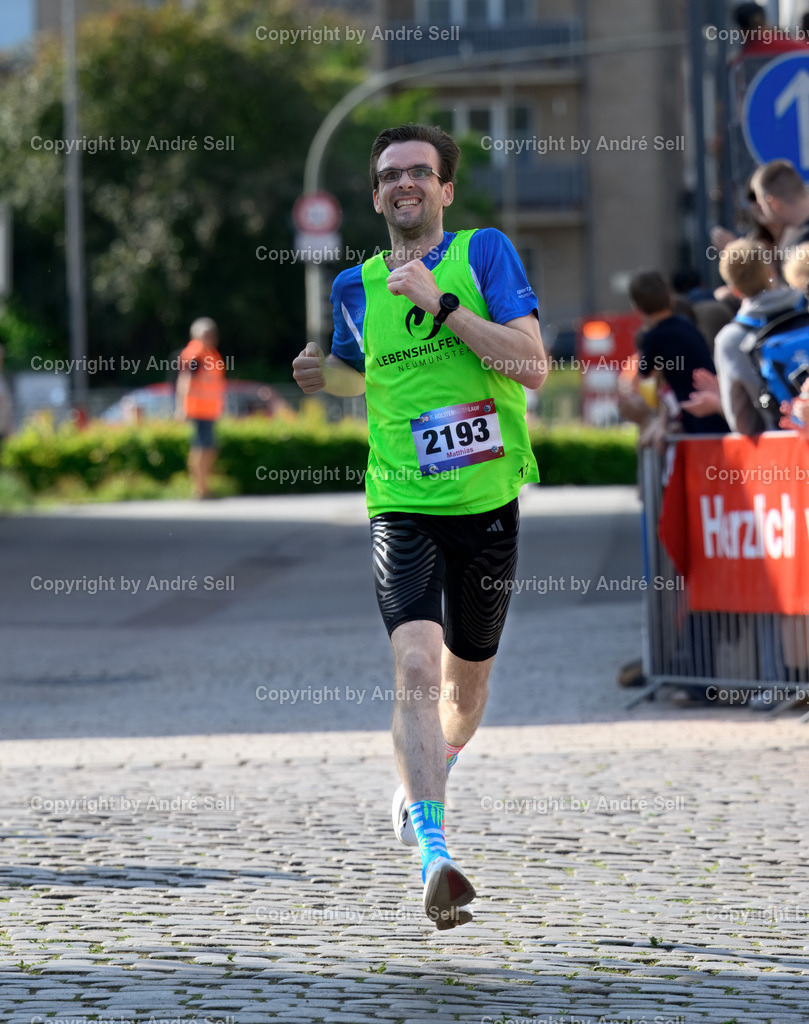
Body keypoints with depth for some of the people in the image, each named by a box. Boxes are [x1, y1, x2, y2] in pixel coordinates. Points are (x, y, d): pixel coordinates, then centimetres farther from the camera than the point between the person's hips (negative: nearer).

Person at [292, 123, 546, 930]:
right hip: (401, 506, 0)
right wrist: (326, 375, 4)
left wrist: (441, 303, -20)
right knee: (416, 665, -22)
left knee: (467, 679, 15)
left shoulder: (485, 253, -2)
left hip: (486, 501, 0)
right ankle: (434, 857, -30)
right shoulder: (357, 287, 7)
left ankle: (418, 788, 47)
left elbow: (533, 366, -13)